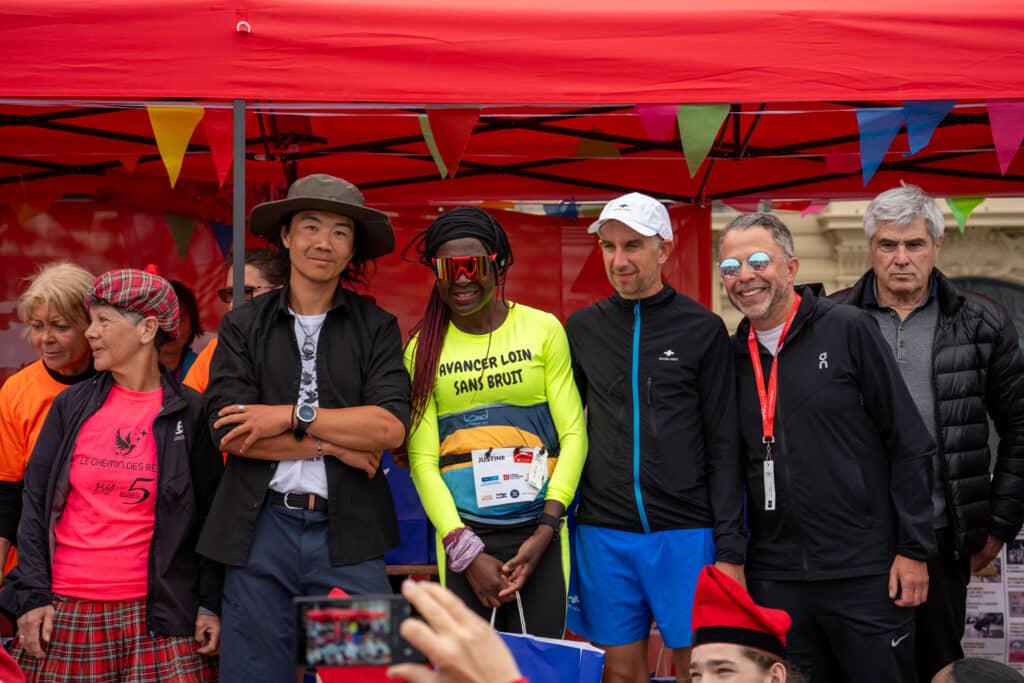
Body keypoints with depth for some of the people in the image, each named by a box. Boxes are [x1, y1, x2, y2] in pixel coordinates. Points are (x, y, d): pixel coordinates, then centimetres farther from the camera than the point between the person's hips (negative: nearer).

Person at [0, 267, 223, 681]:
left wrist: (210, 604, -3)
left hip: (158, 613, -2)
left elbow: (209, 515, 2)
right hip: (65, 611, 2)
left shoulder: (191, 412, 0)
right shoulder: (71, 405, 6)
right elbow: (35, 503, 6)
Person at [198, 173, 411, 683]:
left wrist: (292, 417, -10)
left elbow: (391, 426, -8)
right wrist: (336, 444, -8)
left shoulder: (376, 327, 6)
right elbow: (229, 431, -6)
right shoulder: (243, 326, 7)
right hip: (262, 529, 1)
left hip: (347, 533, 0)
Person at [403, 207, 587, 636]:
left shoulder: (543, 329, 3)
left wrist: (544, 532, -7)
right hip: (462, 537, 0)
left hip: (540, 534, 0)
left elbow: (573, 434, 1)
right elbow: (421, 459, 1)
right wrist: (465, 551, -8)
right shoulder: (423, 350, 4)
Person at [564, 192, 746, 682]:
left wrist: (730, 549, -6)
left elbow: (723, 449, -2)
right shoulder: (582, 328, 7)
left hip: (686, 534, -2)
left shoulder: (703, 330, -1)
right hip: (603, 534, 2)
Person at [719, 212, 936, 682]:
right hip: (774, 578, 4)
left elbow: (910, 445, -5)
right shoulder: (733, 356, 8)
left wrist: (914, 550, -8)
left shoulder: (848, 330, -5)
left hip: (865, 573, -4)